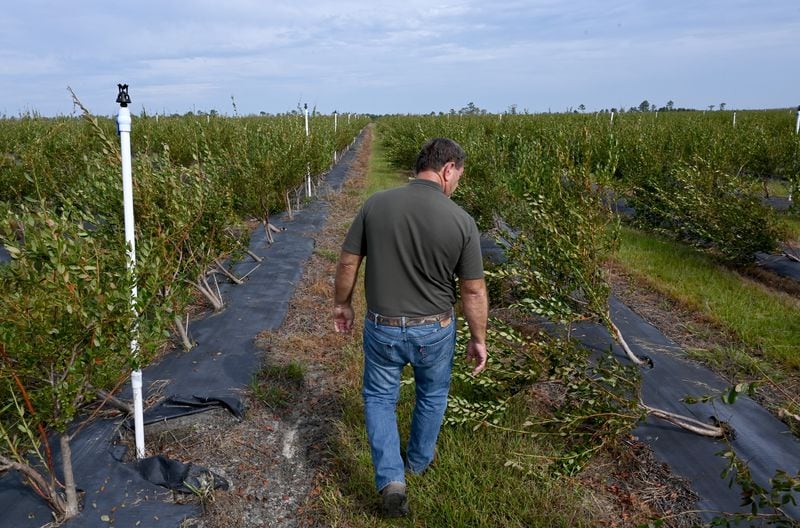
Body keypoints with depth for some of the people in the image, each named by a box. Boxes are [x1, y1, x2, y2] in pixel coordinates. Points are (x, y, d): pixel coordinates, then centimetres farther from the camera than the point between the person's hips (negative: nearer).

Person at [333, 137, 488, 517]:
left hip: (382, 328, 1)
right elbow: (473, 291, -10)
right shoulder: (461, 221, -16)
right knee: (432, 395, 27)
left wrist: (342, 304, 12)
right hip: (434, 331, 0)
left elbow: (347, 263, -5)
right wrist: (478, 340, 3)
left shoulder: (375, 205, -12)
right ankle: (419, 459, 47)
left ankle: (391, 480, 9)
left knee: (379, 398, 21)